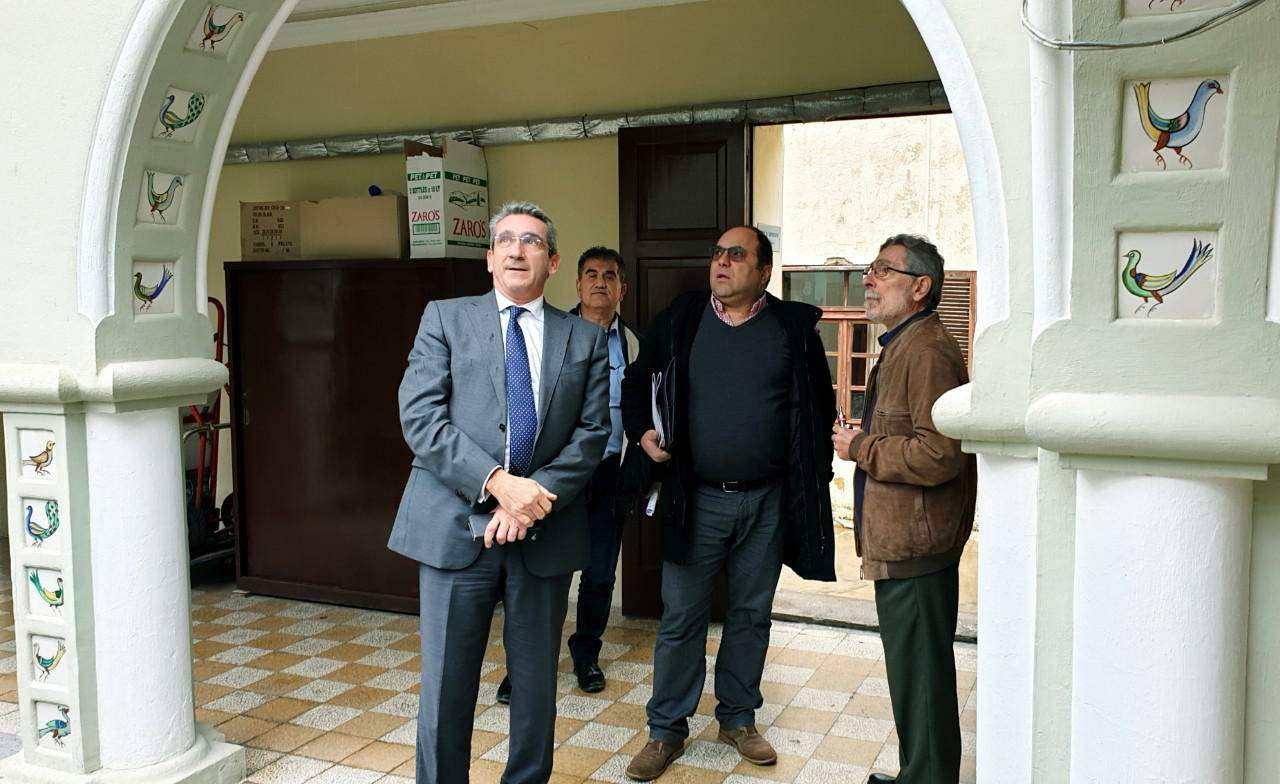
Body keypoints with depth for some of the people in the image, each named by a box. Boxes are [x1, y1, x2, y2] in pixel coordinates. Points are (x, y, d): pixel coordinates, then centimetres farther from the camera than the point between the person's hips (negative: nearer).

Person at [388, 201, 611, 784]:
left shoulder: (585, 340, 9)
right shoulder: (445, 318, 5)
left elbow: (592, 433, 2)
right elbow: (420, 417, -6)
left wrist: (536, 499, -13)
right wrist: (496, 483, -17)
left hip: (545, 533, 2)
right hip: (456, 526, -1)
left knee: (536, 683, 13)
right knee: (446, 686, 6)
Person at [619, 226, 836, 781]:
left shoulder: (795, 325, 0)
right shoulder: (680, 318, 2)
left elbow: (821, 403, 6)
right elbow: (636, 379, 13)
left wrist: (813, 476, 0)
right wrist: (642, 433, -2)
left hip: (768, 502, 1)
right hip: (696, 498, 0)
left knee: (751, 615, 14)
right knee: (681, 618, 6)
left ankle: (738, 719, 31)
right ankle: (667, 730, 20)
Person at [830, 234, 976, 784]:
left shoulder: (927, 351, -17)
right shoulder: (902, 346, 19)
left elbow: (939, 454, -26)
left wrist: (861, 447, -15)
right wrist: (863, 444, 14)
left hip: (915, 547, -11)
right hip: (902, 544, 11)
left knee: (918, 678, -1)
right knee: (917, 672, 20)